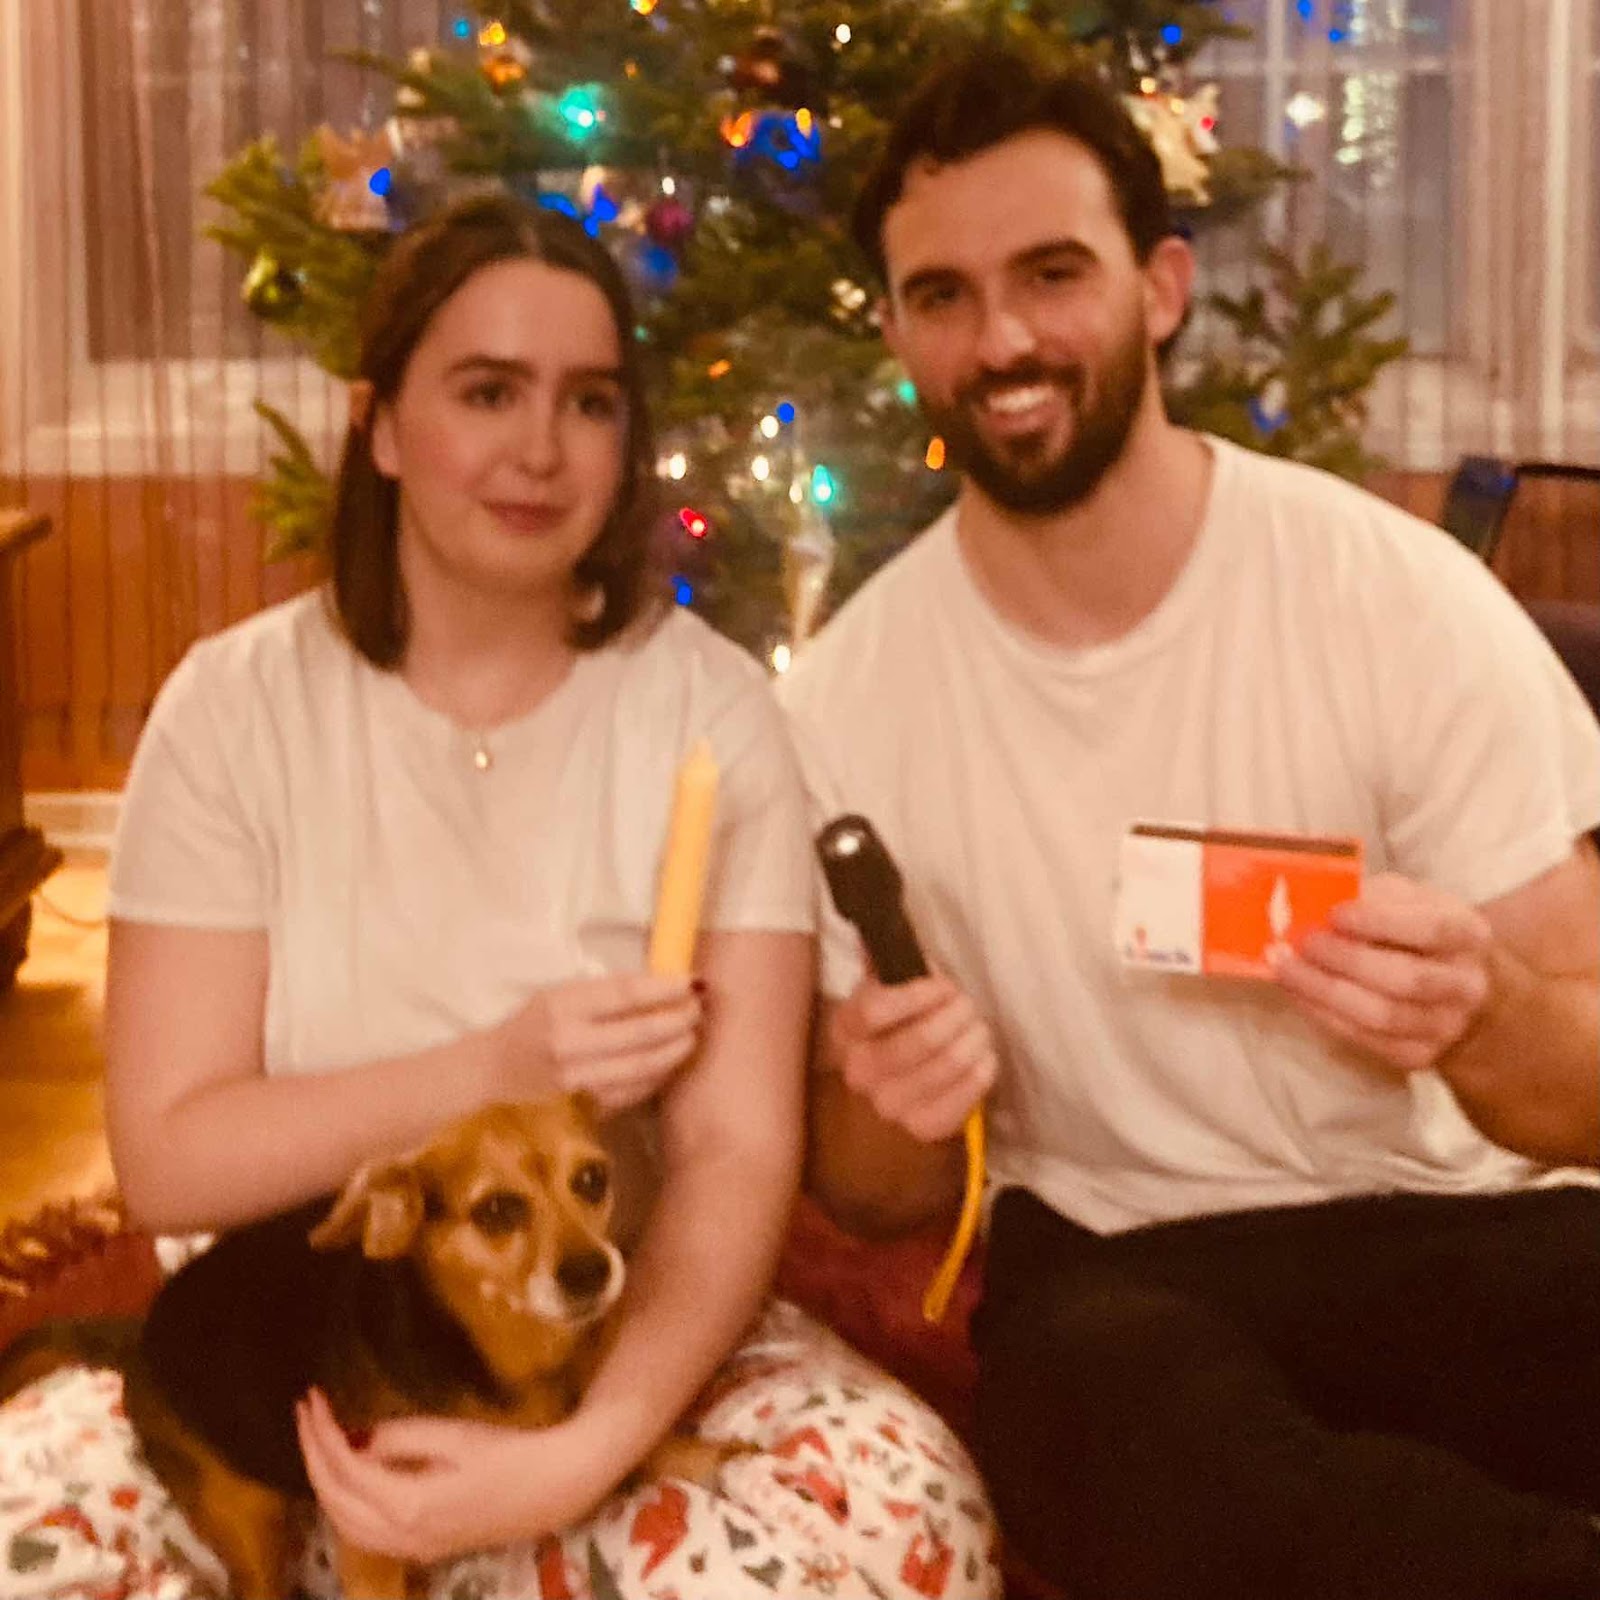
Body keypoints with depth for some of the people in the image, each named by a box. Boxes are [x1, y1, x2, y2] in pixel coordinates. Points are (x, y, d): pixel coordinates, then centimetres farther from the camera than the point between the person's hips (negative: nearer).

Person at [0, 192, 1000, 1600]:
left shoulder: (711, 710, -4)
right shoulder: (237, 706, -3)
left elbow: (739, 1152, -12)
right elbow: (168, 1156, -7)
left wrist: (585, 1456, -29)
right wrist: (487, 1074, -22)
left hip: (622, 1341, 1)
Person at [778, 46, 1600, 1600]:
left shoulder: (1401, 596, -8)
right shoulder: (845, 699, -2)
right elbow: (870, 1194, 7)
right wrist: (898, 1121, -18)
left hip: (1456, 1225, -1)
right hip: (1111, 1258, 2)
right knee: (1117, 1403, -35)